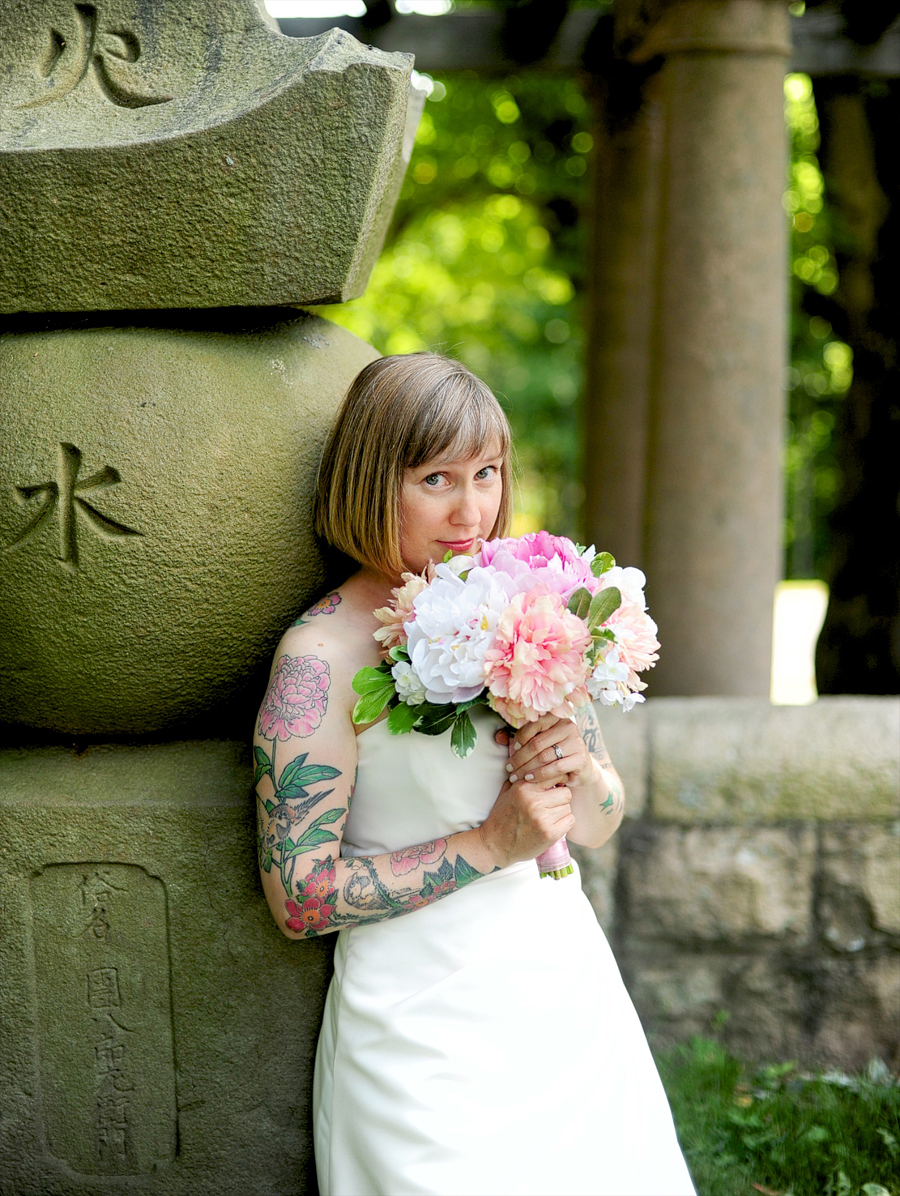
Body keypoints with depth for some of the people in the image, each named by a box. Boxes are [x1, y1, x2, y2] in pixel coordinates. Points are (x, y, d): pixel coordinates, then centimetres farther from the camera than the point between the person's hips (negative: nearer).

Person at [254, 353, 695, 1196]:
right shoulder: (321, 656, -14)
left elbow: (597, 828, 11)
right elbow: (299, 897, -16)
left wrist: (581, 775, -12)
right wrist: (491, 845, -18)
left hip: (569, 994, 6)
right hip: (424, 1033, -6)